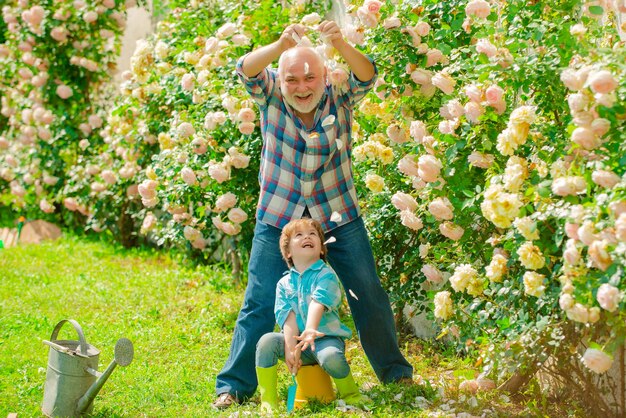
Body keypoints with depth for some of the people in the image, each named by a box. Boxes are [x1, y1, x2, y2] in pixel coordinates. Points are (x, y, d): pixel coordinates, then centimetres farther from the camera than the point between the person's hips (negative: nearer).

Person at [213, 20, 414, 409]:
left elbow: (367, 76, -28)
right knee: (260, 304, 0)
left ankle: (396, 371, 23)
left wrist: (341, 45, -48)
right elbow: (247, 71, -29)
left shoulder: (339, 97, -10)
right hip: (278, 218, -1)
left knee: (369, 296, 6)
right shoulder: (272, 95, -10)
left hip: (339, 216, 1)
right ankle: (234, 386, 10)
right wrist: (281, 46, -47)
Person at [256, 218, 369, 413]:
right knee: (266, 341, -23)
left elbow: (317, 304, -25)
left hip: (325, 337, -4)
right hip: (296, 338, 4)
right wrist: (290, 349, -19)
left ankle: (350, 395, -6)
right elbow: (288, 318, -4)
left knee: (331, 358, -36)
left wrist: (311, 330, -43)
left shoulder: (326, 274, -6)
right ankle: (268, 399, -12)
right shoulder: (284, 283, 7)